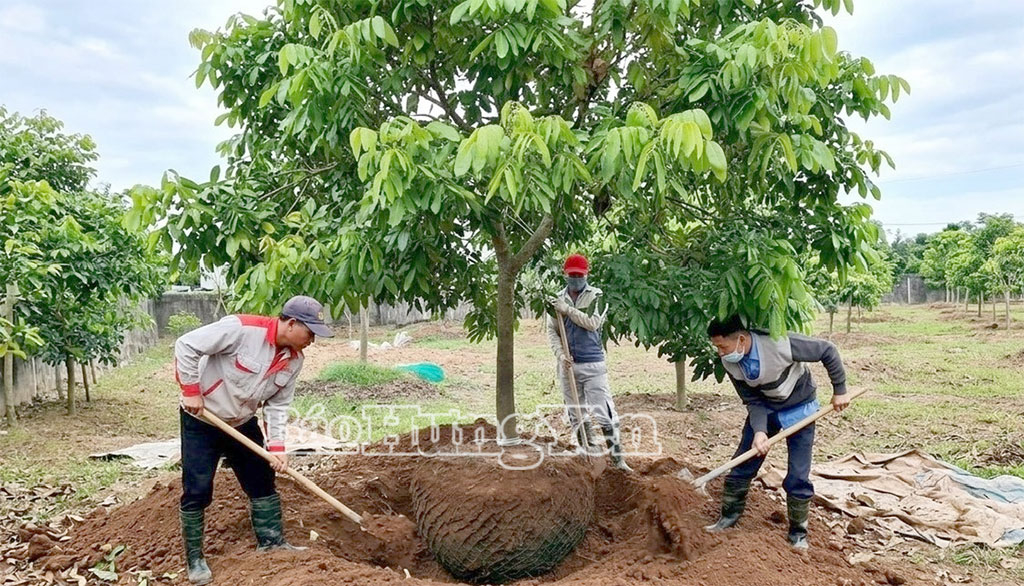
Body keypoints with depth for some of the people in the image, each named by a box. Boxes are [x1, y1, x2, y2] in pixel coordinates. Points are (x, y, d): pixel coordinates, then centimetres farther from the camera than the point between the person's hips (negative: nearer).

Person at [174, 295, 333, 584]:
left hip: (242, 423, 7)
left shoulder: (294, 359, -7)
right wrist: (191, 391, -23)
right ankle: (195, 559, 15)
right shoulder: (242, 328, -30)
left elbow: (277, 405, -1)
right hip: (201, 421, -6)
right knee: (197, 491, -1)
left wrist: (277, 446, -11)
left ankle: (272, 542, 23)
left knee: (262, 481, 9)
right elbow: (186, 345, -25)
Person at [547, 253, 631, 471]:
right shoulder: (558, 299, 7)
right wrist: (561, 355, -8)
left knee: (604, 414, -6)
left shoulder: (596, 296, -2)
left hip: (593, 364, -4)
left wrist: (567, 309, -14)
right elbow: (552, 332, 6)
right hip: (568, 365, 4)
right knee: (576, 415, 11)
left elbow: (593, 323, -16)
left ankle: (617, 460, -2)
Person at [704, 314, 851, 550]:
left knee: (798, 476, -3)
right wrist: (759, 431, -26)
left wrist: (839, 390, -13)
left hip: (799, 408, -4)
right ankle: (729, 517, 21)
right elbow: (752, 401, -10)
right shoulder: (730, 363, -19)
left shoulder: (781, 344, -36)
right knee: (742, 464, 3)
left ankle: (798, 533, 16)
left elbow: (828, 351, -21)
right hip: (765, 408, 4)